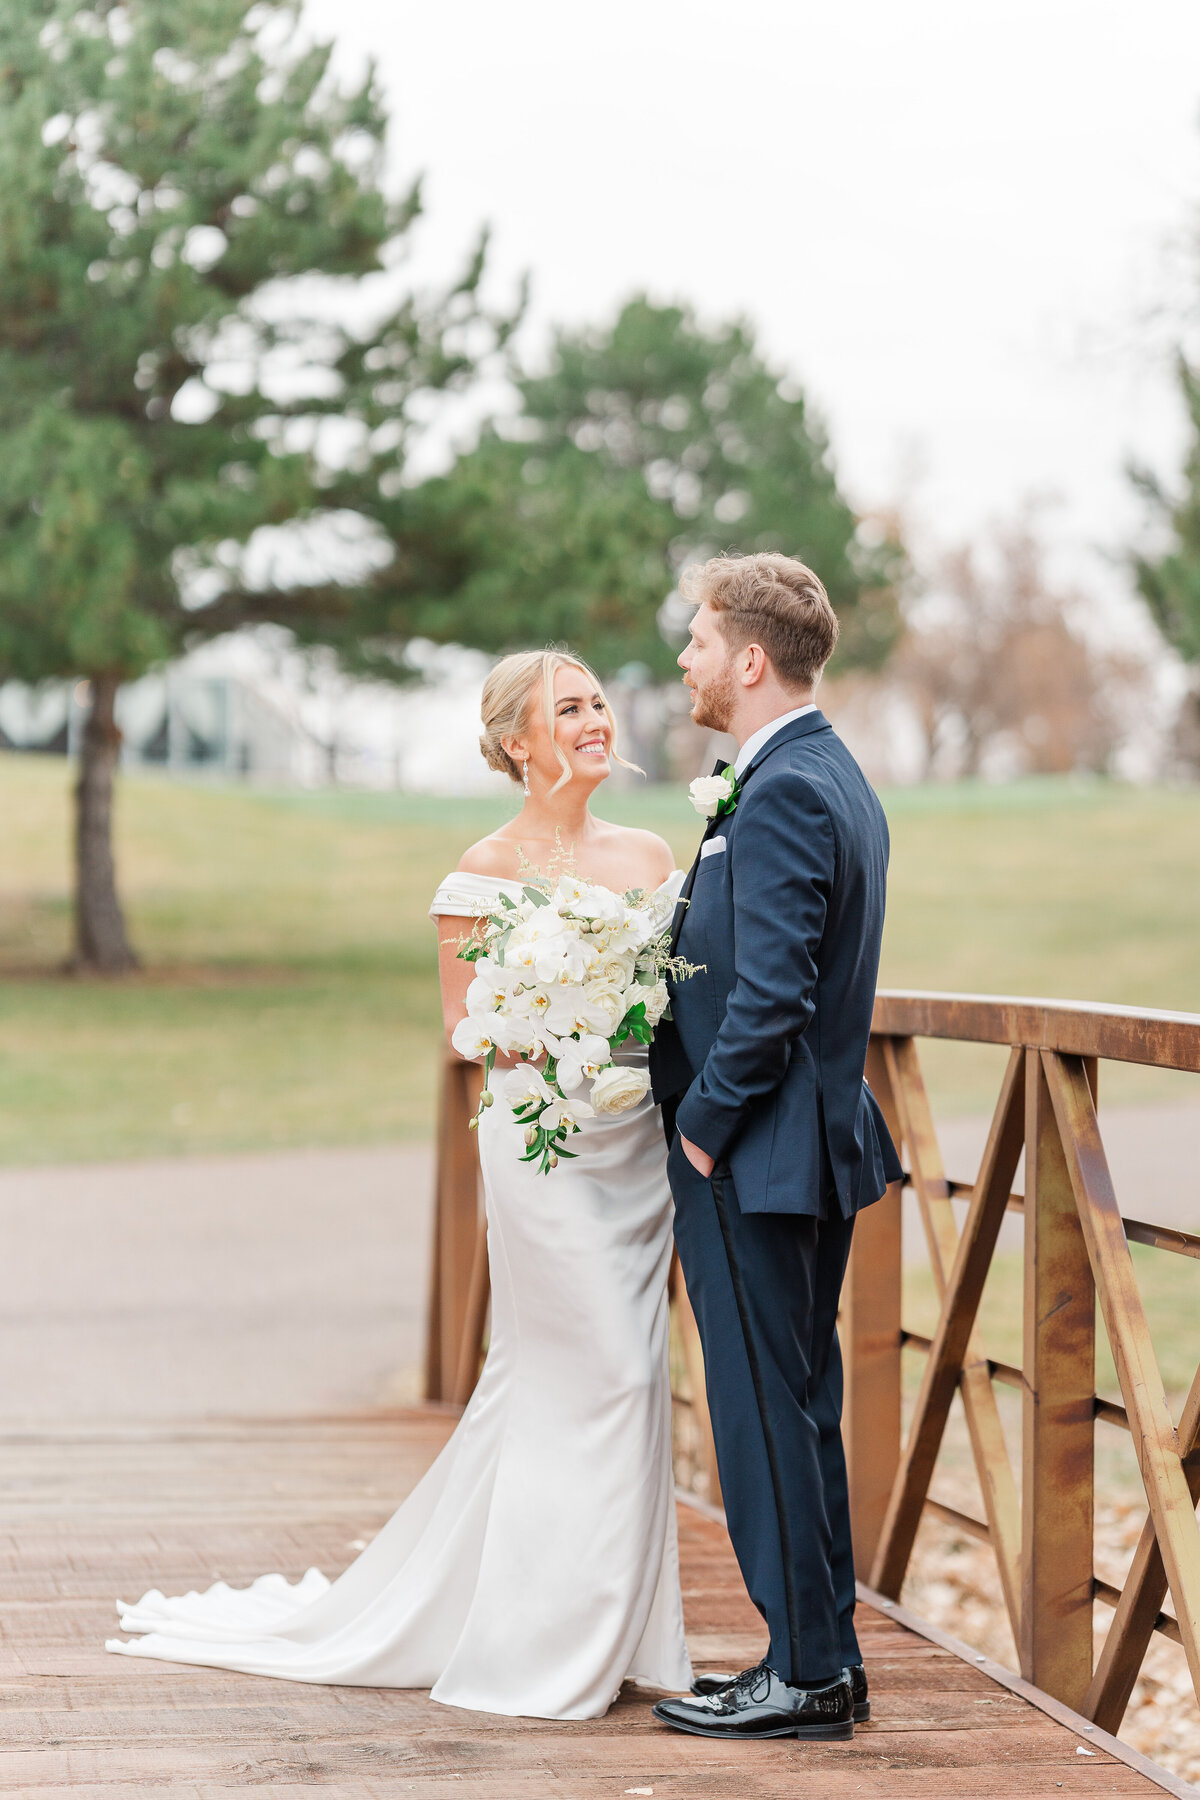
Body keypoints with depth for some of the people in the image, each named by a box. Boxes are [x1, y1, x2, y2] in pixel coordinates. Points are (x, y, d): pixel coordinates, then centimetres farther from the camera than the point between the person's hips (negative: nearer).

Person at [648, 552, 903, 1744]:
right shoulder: (835, 778, 14)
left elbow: (769, 992, -24)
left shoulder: (782, 793, -18)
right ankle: (826, 1657, 22)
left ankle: (804, 1676, 2)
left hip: (754, 1155, -10)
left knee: (765, 1409, -4)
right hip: (814, 1145, 10)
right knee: (800, 1406, 15)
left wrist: (703, 1124, -14)